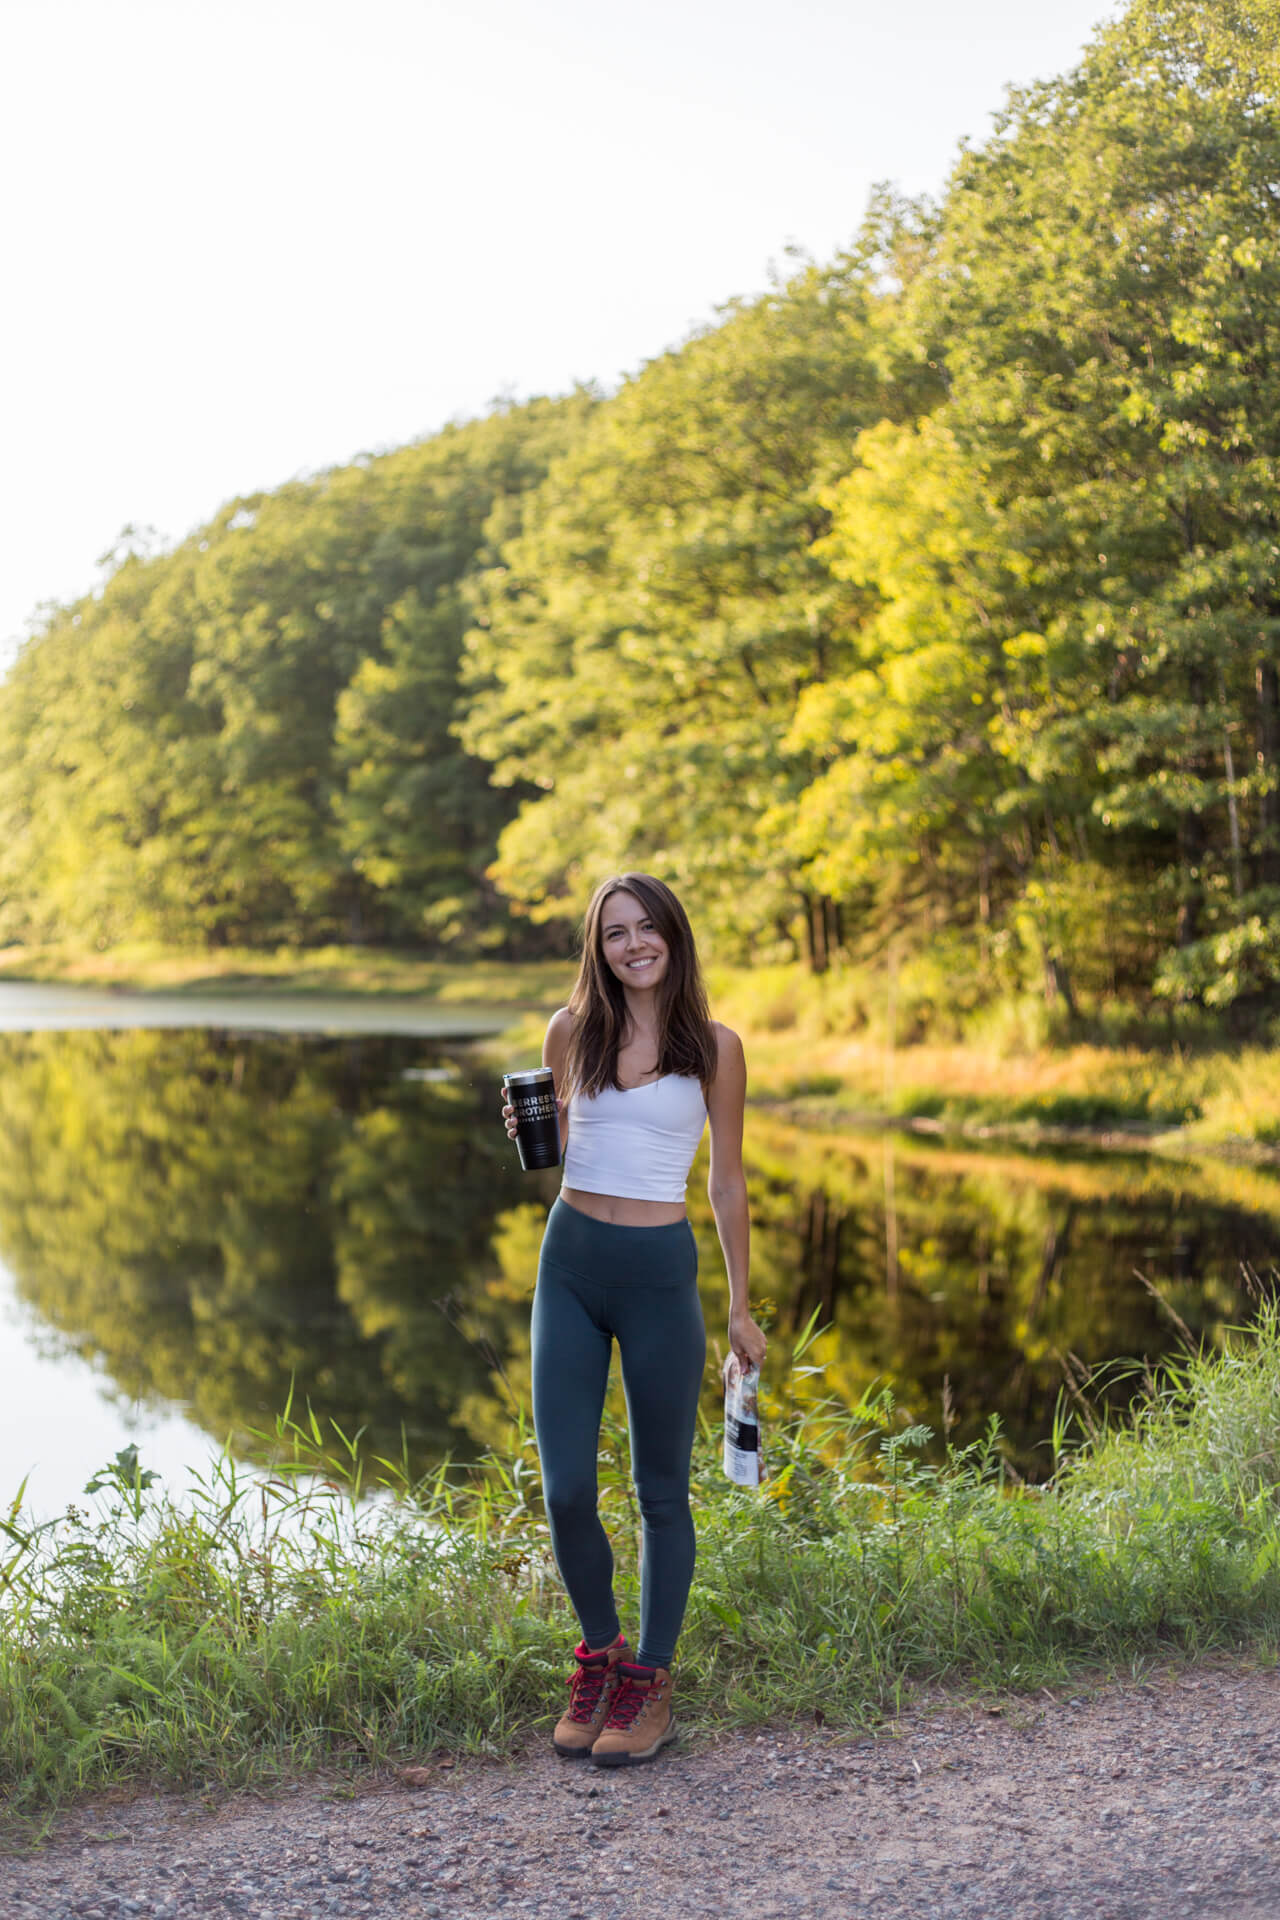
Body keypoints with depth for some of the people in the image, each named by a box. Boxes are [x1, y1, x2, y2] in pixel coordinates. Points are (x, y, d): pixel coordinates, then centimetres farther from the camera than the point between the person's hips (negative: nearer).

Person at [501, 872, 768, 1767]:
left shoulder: (714, 1046, -1)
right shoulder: (571, 1031, 5)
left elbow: (727, 1181, 5)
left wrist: (741, 1307, 6)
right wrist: (528, 1134, -6)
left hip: (660, 1270, -2)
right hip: (569, 1262, 2)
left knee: (662, 1489, 7)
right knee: (565, 1489, 0)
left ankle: (649, 1684, 21)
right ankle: (599, 1651, 25)